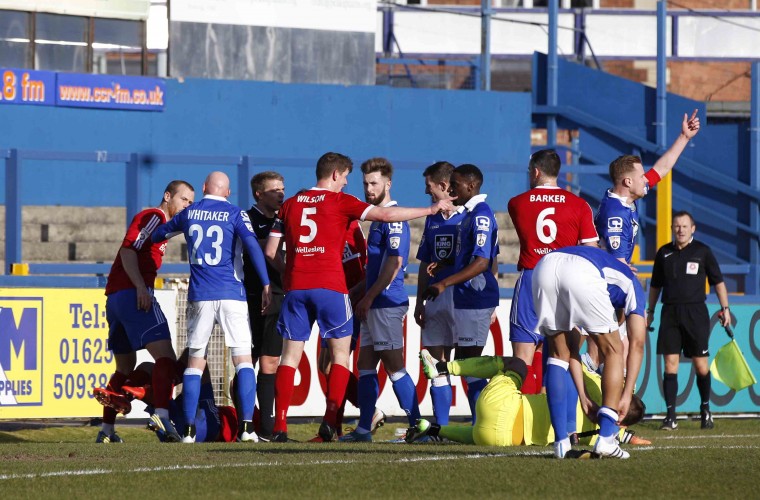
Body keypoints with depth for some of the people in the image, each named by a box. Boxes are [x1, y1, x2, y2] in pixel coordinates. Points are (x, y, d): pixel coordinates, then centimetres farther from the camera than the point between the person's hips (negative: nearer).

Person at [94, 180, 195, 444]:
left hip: (114, 295, 10)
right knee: (165, 357, -18)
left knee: (125, 367, 15)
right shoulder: (153, 217, -3)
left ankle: (106, 431, 15)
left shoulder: (161, 223, 27)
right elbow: (129, 249, -15)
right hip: (133, 293, -10)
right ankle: (162, 415, -35)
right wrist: (141, 288, -23)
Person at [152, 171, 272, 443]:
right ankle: (247, 426, -12)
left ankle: (189, 430, 3)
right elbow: (253, 246, -14)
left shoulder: (189, 213, 10)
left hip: (200, 297, 2)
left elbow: (158, 234, 25)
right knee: (243, 360, 0)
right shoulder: (235, 214, 0)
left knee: (195, 361, 9)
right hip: (232, 296, -2)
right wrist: (266, 285, -14)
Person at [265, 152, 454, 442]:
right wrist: (430, 210, 4)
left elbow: (271, 251, 11)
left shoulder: (289, 205, 13)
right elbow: (385, 215, -3)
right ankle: (330, 423, -8)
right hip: (330, 287, -3)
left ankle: (280, 426, -4)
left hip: (295, 287, 4)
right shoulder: (339, 201, 1)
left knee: (290, 355, 5)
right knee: (340, 353, 6)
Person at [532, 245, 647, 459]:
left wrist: (583, 396, 37)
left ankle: (561, 442, 15)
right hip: (582, 273, -5)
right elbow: (637, 344, 18)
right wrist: (627, 395, 16)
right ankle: (605, 439, 8)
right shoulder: (630, 284, 32)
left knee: (558, 353, 22)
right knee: (613, 351, 15)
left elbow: (571, 346, 38)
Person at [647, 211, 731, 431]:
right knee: (670, 363, -6)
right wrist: (650, 311, 19)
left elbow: (718, 281, 9)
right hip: (670, 312, 2)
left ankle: (705, 409, 18)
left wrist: (725, 308, 3)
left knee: (701, 365, -1)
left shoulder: (702, 251, 4)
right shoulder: (664, 253, 10)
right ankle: (670, 415, -6)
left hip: (695, 313, -2)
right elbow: (656, 285, 20)